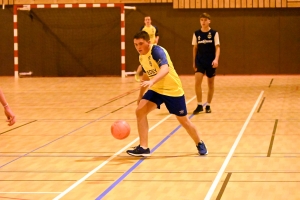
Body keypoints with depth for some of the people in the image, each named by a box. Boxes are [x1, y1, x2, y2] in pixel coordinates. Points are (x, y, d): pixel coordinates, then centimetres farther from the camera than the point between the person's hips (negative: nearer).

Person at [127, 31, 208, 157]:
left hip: (172, 90, -6)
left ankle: (199, 144, 32)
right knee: (140, 111, -14)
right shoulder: (141, 57, 0)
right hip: (156, 89, 6)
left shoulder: (157, 51, -25)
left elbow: (165, 69, -44)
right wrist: (141, 95, 22)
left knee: (183, 120, 6)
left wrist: (151, 82, -60)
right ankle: (143, 147, -8)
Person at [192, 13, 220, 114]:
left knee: (210, 83, 7)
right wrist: (194, 62, 10)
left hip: (211, 62, -1)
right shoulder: (196, 33, 3)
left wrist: (216, 59, -20)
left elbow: (217, 47, -6)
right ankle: (199, 105, -5)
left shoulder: (214, 33, -3)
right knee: (197, 82, -14)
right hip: (200, 61, 1)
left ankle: (208, 106, 19)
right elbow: (195, 48, 11)